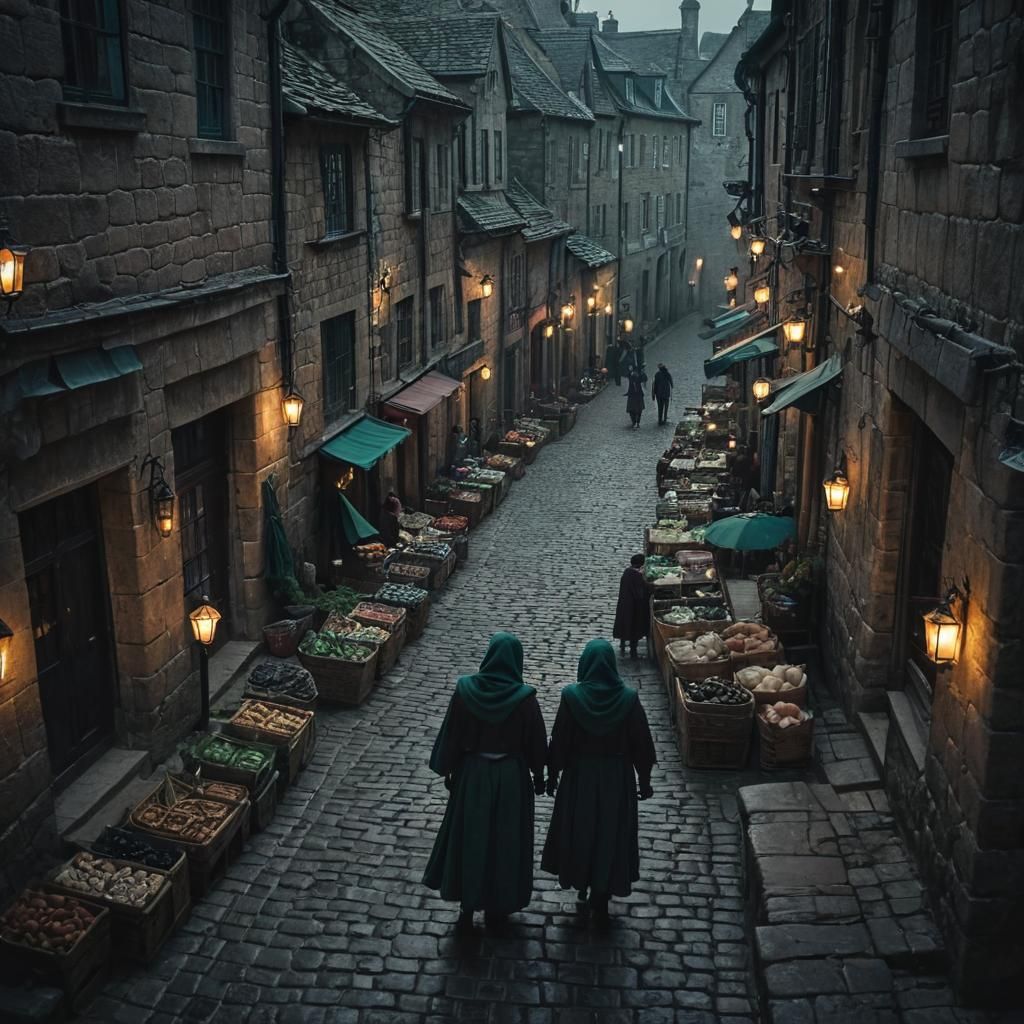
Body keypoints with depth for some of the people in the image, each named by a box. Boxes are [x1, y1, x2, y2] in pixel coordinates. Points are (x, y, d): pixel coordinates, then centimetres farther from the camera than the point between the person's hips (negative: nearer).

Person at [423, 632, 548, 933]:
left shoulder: (466, 689, -13)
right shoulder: (524, 697, -16)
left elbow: (451, 733, -4)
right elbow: (536, 741, -6)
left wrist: (447, 770, 9)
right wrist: (538, 775, 9)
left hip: (472, 774, 1)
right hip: (511, 777, -1)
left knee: (468, 837, 15)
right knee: (504, 838, 15)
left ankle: (467, 910, 22)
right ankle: (496, 908, 28)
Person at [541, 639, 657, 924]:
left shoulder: (572, 696, -16)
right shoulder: (628, 698, -13)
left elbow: (559, 740, -8)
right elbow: (641, 742, -6)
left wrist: (552, 775, 5)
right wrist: (644, 779, 7)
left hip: (579, 776, 0)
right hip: (617, 778, 0)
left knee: (578, 830, 20)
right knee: (611, 834, 13)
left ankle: (581, 884, 38)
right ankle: (600, 900, 20)